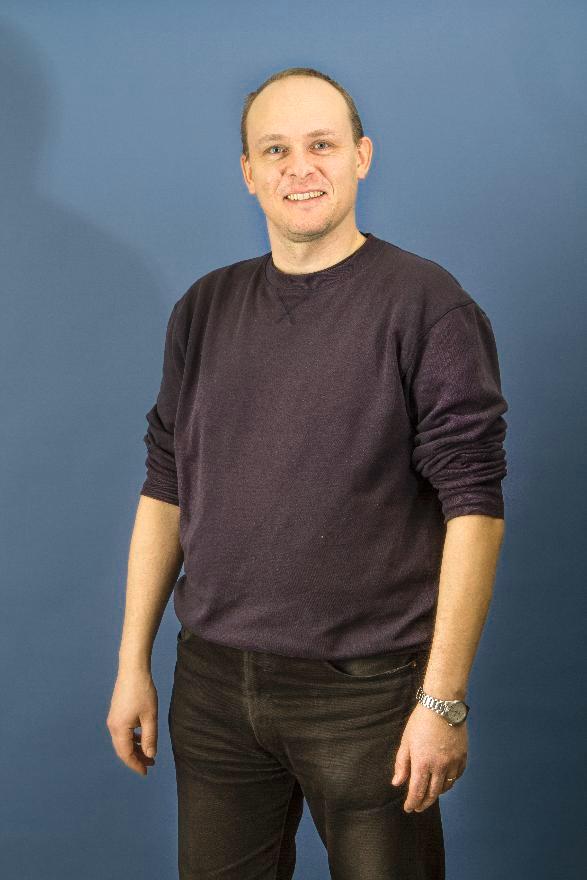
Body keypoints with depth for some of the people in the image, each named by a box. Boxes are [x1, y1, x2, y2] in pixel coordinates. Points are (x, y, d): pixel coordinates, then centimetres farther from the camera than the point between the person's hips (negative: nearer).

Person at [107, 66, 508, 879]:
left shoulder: (426, 304, -7)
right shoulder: (205, 309, 8)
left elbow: (473, 506, -11)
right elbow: (165, 492, 11)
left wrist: (444, 700, -16)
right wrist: (132, 666, 8)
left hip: (365, 690, -4)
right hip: (213, 687, 4)